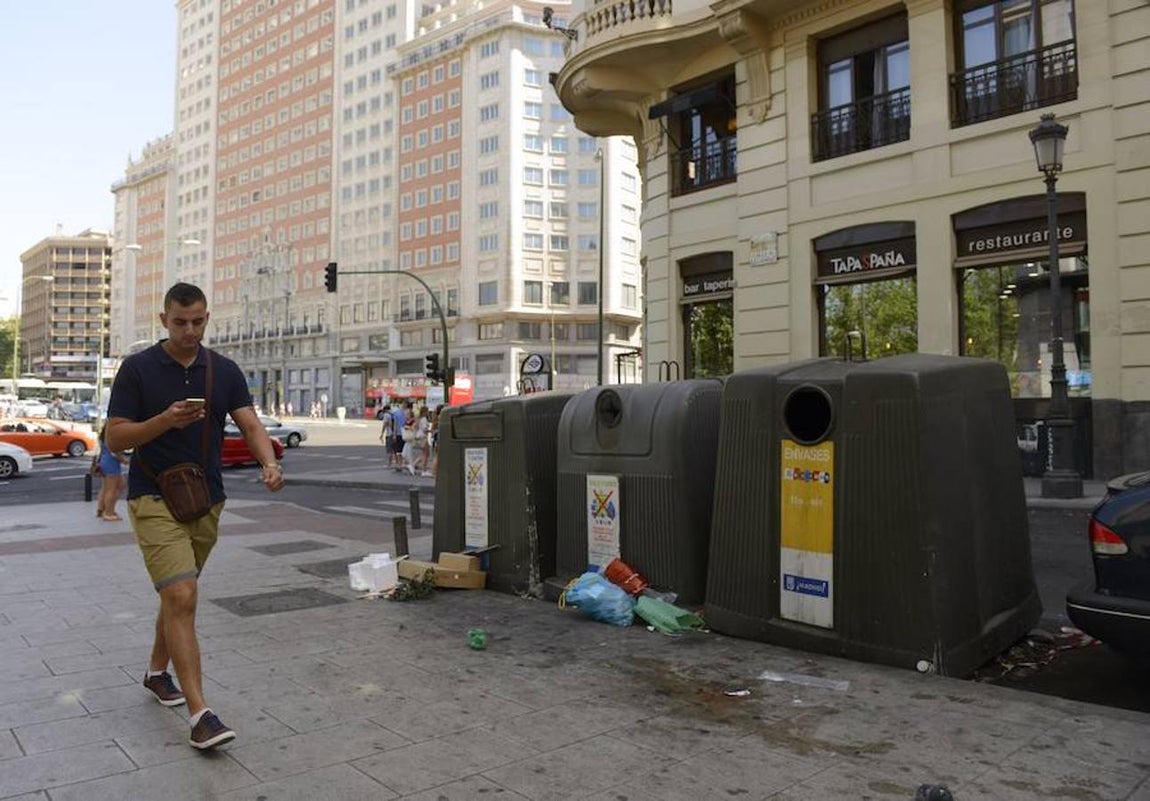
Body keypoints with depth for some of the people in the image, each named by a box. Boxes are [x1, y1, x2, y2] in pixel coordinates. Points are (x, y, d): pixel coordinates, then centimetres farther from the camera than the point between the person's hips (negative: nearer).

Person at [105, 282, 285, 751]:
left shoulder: (225, 371, 4)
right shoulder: (137, 369, -6)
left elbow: (250, 426, -4)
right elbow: (115, 438, -7)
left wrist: (268, 463, -24)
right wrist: (167, 420, -24)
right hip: (155, 500, -5)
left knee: (178, 595, 19)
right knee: (181, 598, -14)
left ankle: (157, 672, 41)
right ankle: (200, 714, -14)